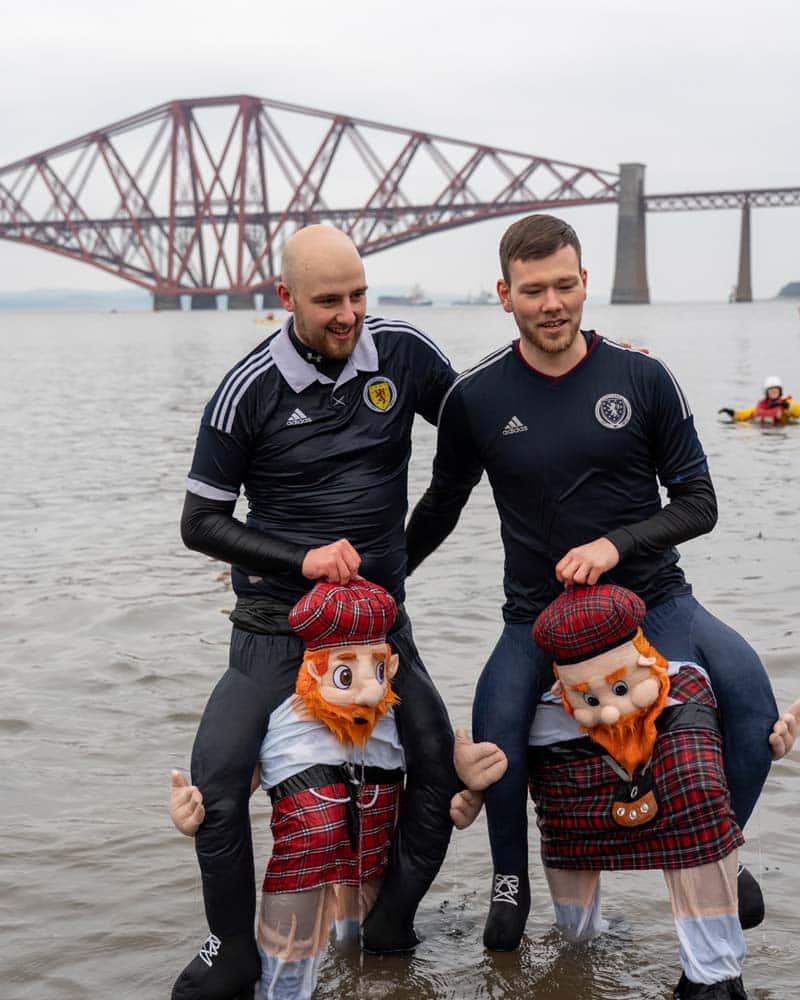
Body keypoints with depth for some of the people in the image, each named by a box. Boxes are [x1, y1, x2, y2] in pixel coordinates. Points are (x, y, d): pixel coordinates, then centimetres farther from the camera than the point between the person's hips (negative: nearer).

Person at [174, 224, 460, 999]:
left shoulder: (403, 353, -4)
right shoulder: (249, 391, -11)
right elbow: (201, 522, -5)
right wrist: (301, 558, -17)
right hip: (277, 628, -3)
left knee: (442, 769, -1)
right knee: (214, 787, -11)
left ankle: (392, 926, 20)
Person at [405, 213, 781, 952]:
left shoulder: (644, 378, -5)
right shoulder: (476, 398, -3)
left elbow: (698, 503, -2)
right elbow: (441, 508, 13)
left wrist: (615, 543, -18)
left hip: (651, 599, 1)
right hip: (538, 614, 0)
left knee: (753, 701, -24)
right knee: (494, 743, -28)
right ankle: (511, 881, 4)